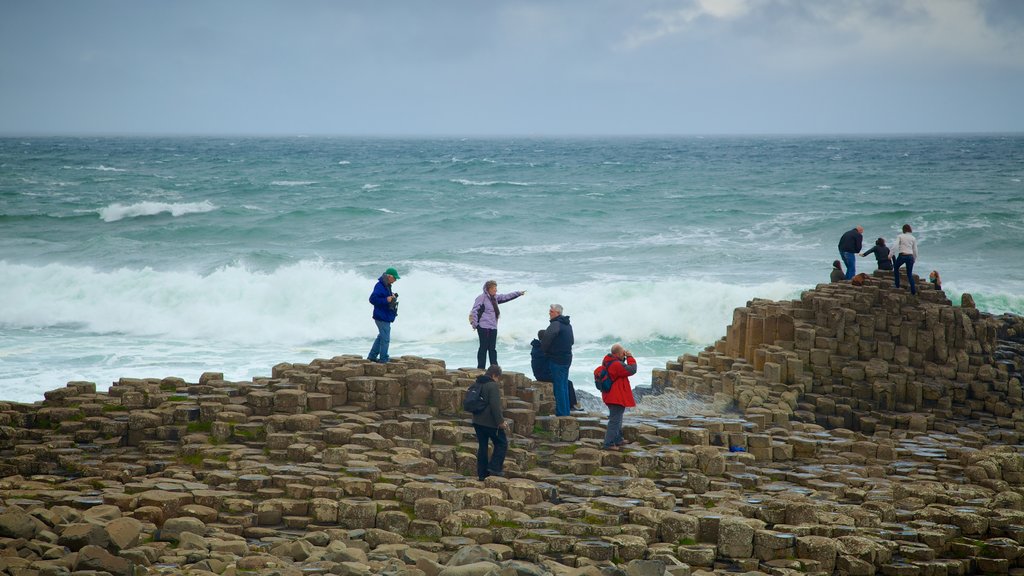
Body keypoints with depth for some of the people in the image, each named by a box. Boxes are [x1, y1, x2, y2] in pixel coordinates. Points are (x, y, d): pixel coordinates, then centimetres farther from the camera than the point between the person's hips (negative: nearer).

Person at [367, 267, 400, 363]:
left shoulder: (387, 286, 11)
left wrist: (392, 297, 6)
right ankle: (383, 358, 8)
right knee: (385, 338, -2)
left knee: (381, 337, 18)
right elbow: (373, 299, -25)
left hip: (385, 316, 11)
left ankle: (372, 356, 25)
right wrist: (386, 300, -25)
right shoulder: (380, 286, -20)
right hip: (382, 317, -11)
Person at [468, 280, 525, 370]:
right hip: (483, 327, -7)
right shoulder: (481, 298, -9)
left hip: (493, 327, 7)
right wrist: (474, 324, -17)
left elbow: (506, 297, 24)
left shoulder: (495, 298, 14)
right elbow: (474, 311, -12)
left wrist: (518, 293, 24)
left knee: (492, 348, 9)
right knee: (484, 347, -6)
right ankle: (480, 368, -2)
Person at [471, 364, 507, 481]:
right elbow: (495, 406, -21)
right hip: (490, 422, -8)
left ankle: (482, 473, 12)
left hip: (477, 421, 8)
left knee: (482, 446, 11)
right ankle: (494, 467, -4)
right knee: (502, 443, 5)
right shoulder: (493, 386, -15)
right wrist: (501, 421, -15)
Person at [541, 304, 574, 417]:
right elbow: (571, 341, 25)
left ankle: (561, 412, -3)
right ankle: (566, 412, 18)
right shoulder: (568, 325, 15)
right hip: (567, 358, 9)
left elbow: (548, 336, -27)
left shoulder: (556, 324, -16)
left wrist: (543, 349, -11)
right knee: (564, 385, 14)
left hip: (557, 359, -9)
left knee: (559, 386, -5)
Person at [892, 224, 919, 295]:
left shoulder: (900, 236, 2)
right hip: (910, 256, 3)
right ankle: (913, 290, 0)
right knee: (910, 274, 10)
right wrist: (914, 259, 21)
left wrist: (891, 254, -11)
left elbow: (895, 245, -11)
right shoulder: (913, 238, 10)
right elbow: (915, 250, 10)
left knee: (896, 268, 25)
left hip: (902, 255, -3)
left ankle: (897, 285, 20)